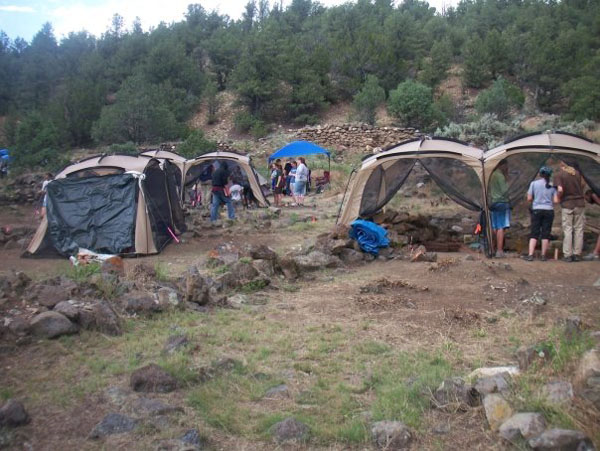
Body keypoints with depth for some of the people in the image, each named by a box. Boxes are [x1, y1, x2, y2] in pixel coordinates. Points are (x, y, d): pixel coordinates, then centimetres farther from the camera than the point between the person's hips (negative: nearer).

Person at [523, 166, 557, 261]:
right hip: (549, 210, 1)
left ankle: (530, 255, -7)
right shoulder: (552, 185, 2)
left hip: (536, 210, -1)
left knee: (534, 233, 1)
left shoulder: (534, 183, -2)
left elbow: (529, 199, -1)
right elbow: (556, 201, -2)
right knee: (546, 233, 6)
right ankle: (543, 255, 8)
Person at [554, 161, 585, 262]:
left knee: (567, 230, 2)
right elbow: (582, 185, 15)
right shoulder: (577, 173, 5)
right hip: (580, 203, 3)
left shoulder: (559, 175, -9)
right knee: (578, 229, 7)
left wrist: (559, 198, -2)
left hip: (567, 204, -3)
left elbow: (560, 190, -19)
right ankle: (577, 254, 9)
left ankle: (567, 255, 2)